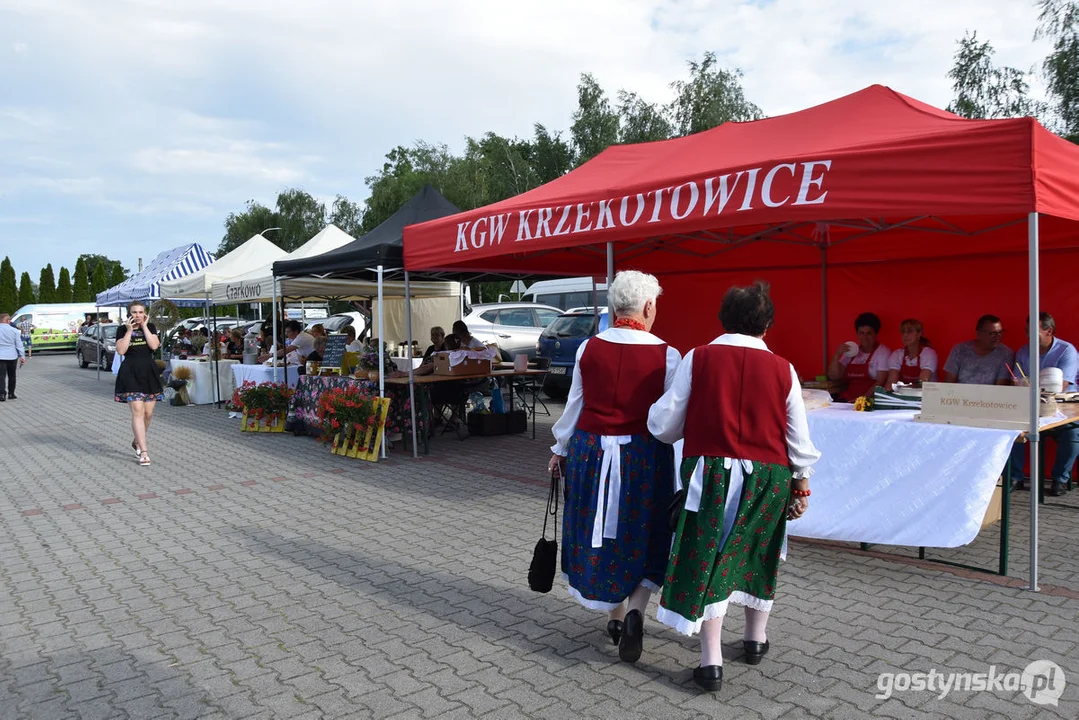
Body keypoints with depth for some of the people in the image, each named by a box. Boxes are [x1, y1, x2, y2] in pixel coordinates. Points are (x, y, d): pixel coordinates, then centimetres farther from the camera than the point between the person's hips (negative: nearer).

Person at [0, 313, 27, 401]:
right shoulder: (14, 330, -5)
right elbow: (19, 344, -4)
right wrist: (22, 356, 1)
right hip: (12, 356, 1)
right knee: (11, 376, 13)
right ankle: (11, 394, 21)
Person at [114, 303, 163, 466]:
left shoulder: (150, 327, 8)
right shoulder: (122, 329, 3)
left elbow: (154, 345, -9)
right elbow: (121, 350, -10)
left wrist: (144, 326, -7)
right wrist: (129, 330, -11)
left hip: (149, 372, 3)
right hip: (130, 373, -3)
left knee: (148, 413, 7)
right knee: (137, 411, -13)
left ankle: (137, 442, 33)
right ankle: (143, 452, -14)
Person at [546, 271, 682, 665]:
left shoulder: (589, 348, -4)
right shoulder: (667, 355, -12)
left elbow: (575, 405, 4)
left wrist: (560, 450, 16)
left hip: (591, 450, 3)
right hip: (644, 455, -2)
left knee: (600, 532, 17)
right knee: (644, 535, 15)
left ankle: (615, 616, 30)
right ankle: (635, 609, -4)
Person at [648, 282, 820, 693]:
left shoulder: (698, 359, -8)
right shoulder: (782, 369, -3)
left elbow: (664, 424, -6)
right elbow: (799, 437, 2)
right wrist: (801, 483, 15)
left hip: (710, 473, -2)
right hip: (768, 476, 3)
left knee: (707, 558, 5)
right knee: (758, 554, 20)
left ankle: (711, 660, 4)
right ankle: (756, 638, 38)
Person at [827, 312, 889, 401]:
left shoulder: (883, 352, 2)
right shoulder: (850, 352, 15)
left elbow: (880, 382, -7)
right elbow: (834, 376, 10)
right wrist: (837, 355, -4)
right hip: (847, 399, 4)